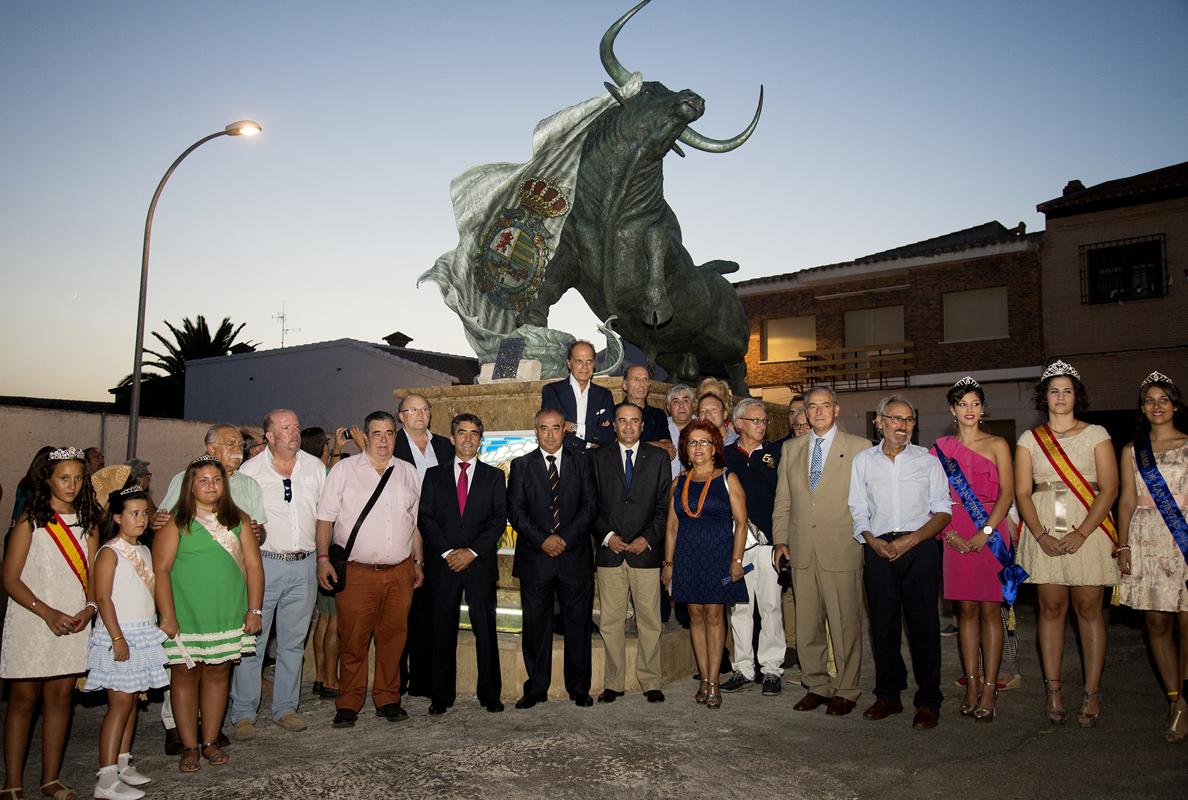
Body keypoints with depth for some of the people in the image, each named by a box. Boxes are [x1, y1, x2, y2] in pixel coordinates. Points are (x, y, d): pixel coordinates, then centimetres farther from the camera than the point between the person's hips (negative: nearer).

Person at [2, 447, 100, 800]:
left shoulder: (86, 522, 7)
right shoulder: (30, 521, -6)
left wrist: (89, 607, -8)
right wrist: (48, 613, -16)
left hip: (73, 624, 4)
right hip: (30, 623, -4)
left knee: (60, 698, 8)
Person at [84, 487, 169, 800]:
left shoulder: (144, 551, 13)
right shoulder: (110, 552, -11)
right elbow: (103, 599, -15)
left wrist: (164, 622, 10)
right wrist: (117, 638, -19)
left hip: (144, 634, 8)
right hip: (119, 634, -8)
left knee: (132, 701, 11)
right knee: (120, 703, -8)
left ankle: (123, 764, 21)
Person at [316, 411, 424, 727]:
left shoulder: (408, 473, 12)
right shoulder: (343, 470, 3)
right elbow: (325, 518, 0)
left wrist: (418, 562, 15)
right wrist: (323, 558, -8)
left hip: (400, 572, 3)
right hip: (356, 572, -3)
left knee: (393, 637, 8)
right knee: (353, 640, 1)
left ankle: (387, 699, 21)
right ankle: (348, 704, 15)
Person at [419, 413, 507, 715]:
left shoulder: (494, 476, 9)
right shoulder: (434, 475, 10)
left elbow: (499, 519, 1)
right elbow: (426, 518, 3)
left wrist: (473, 551, -10)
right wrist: (447, 552, -9)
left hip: (480, 564, 0)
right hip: (443, 564, 1)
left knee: (486, 629, 2)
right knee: (443, 630, 4)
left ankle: (490, 693, 11)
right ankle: (442, 695, 14)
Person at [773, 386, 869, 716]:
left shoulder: (859, 448, 1)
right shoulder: (791, 449, 13)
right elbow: (782, 499, 14)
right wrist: (780, 539, 7)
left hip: (842, 552, -4)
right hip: (801, 552, 4)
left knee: (845, 625, 2)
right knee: (807, 625, 10)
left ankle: (845, 690, 17)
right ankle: (816, 686, 24)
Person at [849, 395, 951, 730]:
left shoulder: (928, 460, 6)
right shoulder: (863, 461, 10)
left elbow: (943, 511, 3)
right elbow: (858, 510, 11)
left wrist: (910, 540, -11)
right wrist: (874, 541, -6)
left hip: (920, 548, -1)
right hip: (878, 549, 2)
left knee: (923, 623, -2)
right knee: (882, 623, 5)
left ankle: (928, 701, 9)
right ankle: (888, 695, 18)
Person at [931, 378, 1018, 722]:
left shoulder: (997, 445, 5)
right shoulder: (942, 447, 10)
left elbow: (1007, 493, -4)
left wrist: (985, 533, -14)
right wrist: (950, 534, -8)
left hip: (990, 533, -2)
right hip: (954, 535, 2)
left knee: (989, 610, -1)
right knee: (966, 609, 5)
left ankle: (989, 689, 2)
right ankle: (971, 686, 10)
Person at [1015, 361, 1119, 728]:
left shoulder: (1096, 434, 5)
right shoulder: (1029, 439, 9)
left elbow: (1109, 489, -3)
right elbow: (1021, 493, 4)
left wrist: (1081, 534, -14)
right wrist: (1041, 535, -10)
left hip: (1088, 528, -1)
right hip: (1044, 529, 1)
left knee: (1088, 609, 0)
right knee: (1051, 607, 4)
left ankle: (1092, 693, 8)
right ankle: (1052, 690, 10)